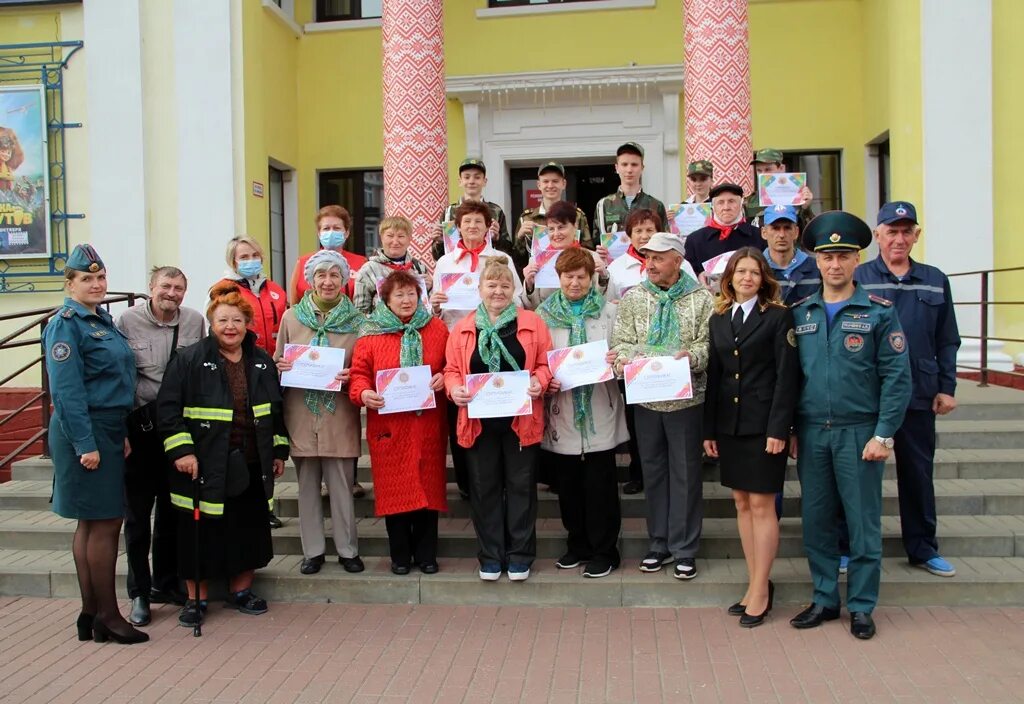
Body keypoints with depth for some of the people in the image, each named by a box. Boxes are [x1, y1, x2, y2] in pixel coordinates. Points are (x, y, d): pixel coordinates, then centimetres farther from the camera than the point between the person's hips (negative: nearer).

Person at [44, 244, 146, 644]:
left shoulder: (103, 320, 15)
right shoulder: (66, 324, -11)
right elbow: (66, 390, -18)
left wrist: (123, 434, 13)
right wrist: (85, 444, -21)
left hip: (108, 431, 9)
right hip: (86, 434, -9)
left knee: (92, 524, 12)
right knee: (105, 524, -4)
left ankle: (91, 614, 19)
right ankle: (107, 615, 6)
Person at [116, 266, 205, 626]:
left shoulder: (195, 321, 1)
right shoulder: (127, 320, -6)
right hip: (139, 425, -3)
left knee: (172, 511, 13)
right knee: (137, 512, 6)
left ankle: (166, 583, 29)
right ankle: (139, 593, 18)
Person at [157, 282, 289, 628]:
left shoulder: (262, 362, 9)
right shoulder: (188, 360, -5)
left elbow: (276, 410, 17)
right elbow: (168, 408, -9)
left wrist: (279, 451, 15)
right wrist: (181, 450, -16)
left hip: (251, 465, 4)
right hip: (204, 464, -4)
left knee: (249, 528, 11)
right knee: (201, 531, 4)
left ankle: (240, 590, 28)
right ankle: (195, 598, 19)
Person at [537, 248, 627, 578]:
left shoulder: (608, 311, 3)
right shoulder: (543, 313, 5)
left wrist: (616, 360, -18)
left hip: (599, 412, -2)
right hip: (561, 413, 2)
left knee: (600, 485, 3)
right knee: (568, 484, 12)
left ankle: (604, 551, 17)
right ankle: (578, 545, 28)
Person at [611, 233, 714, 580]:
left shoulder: (700, 298, -1)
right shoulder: (633, 298, 7)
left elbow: (710, 344, -6)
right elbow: (621, 342, 2)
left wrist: (690, 356, -24)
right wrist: (625, 358, -18)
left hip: (686, 397, -3)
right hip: (645, 396, 3)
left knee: (685, 472, 5)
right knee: (653, 470, 12)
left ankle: (684, 548, 17)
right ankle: (658, 543, 25)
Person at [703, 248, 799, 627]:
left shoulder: (778, 317, -3)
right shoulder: (718, 319, 11)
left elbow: (787, 375, -8)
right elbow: (713, 376, 11)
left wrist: (778, 428, -15)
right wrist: (709, 429, 7)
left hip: (763, 423, -5)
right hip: (729, 424, 5)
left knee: (761, 504, -2)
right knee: (742, 503, 9)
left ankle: (761, 590, 8)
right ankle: (756, 584, 20)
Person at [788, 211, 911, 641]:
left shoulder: (879, 312, -2)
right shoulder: (800, 314, 8)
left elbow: (896, 376, -5)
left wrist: (883, 435, -11)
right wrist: (791, 430, 5)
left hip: (859, 432, -3)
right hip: (811, 432, 3)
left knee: (863, 523, 5)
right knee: (816, 521, 10)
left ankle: (862, 606, 18)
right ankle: (824, 599, 24)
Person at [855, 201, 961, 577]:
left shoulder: (935, 281, 8)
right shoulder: (857, 278, -3)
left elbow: (947, 340, 11)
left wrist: (947, 388, 5)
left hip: (919, 396, 3)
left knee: (919, 471, 13)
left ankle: (922, 547, 26)